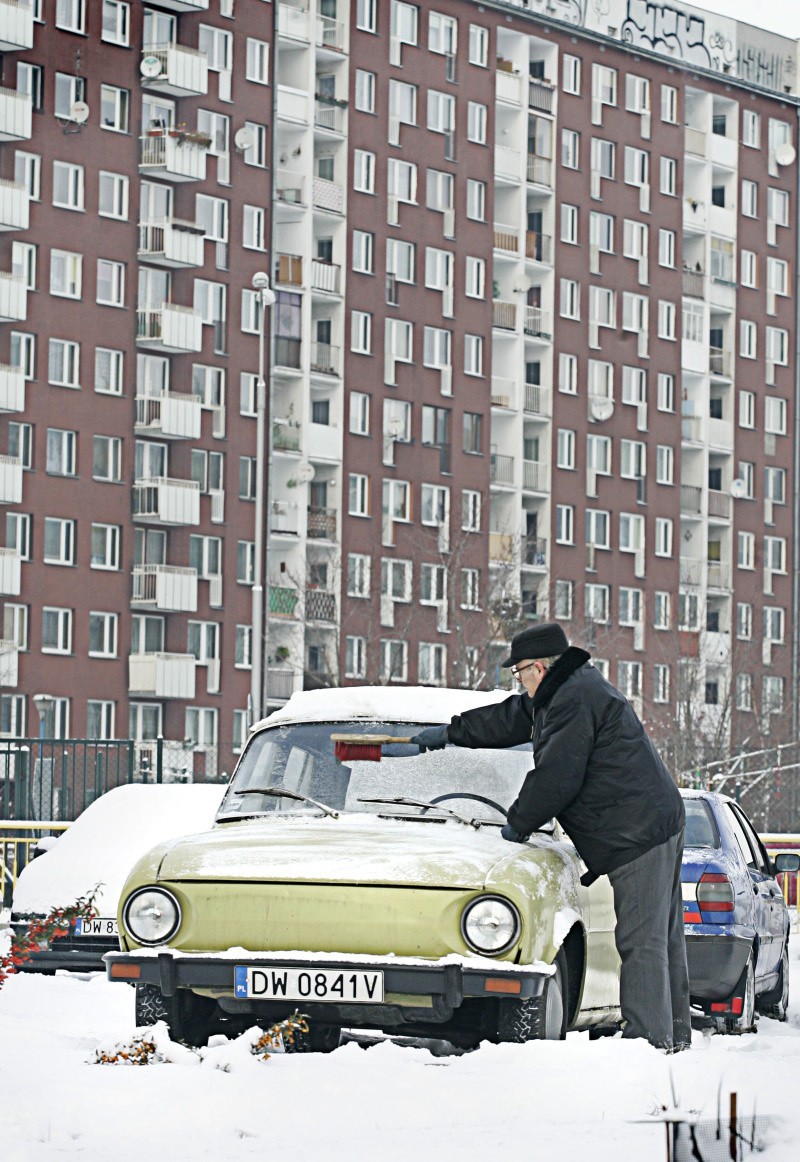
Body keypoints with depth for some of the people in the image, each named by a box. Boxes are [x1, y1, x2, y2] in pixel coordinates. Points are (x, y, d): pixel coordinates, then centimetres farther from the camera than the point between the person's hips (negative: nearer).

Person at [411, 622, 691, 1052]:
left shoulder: (574, 701, -15)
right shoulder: (576, 688, 20)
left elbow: (556, 777, -18)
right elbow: (512, 718, 32)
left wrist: (518, 823, -4)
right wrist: (451, 733, 40)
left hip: (638, 834, -11)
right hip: (659, 823, 11)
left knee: (641, 941, -13)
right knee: (663, 937, 13)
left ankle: (648, 1038, -15)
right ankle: (675, 1035, 18)